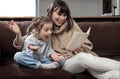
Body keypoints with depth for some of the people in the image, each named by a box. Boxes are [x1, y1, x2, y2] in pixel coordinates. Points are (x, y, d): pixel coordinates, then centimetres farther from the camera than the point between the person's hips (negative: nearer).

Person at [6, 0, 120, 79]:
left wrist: (81, 48, -13)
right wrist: (18, 34, -16)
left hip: (80, 57, 2)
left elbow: (87, 45, 11)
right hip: (64, 62, -2)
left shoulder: (71, 24, 9)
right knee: (83, 57, -36)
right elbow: (24, 44, 7)